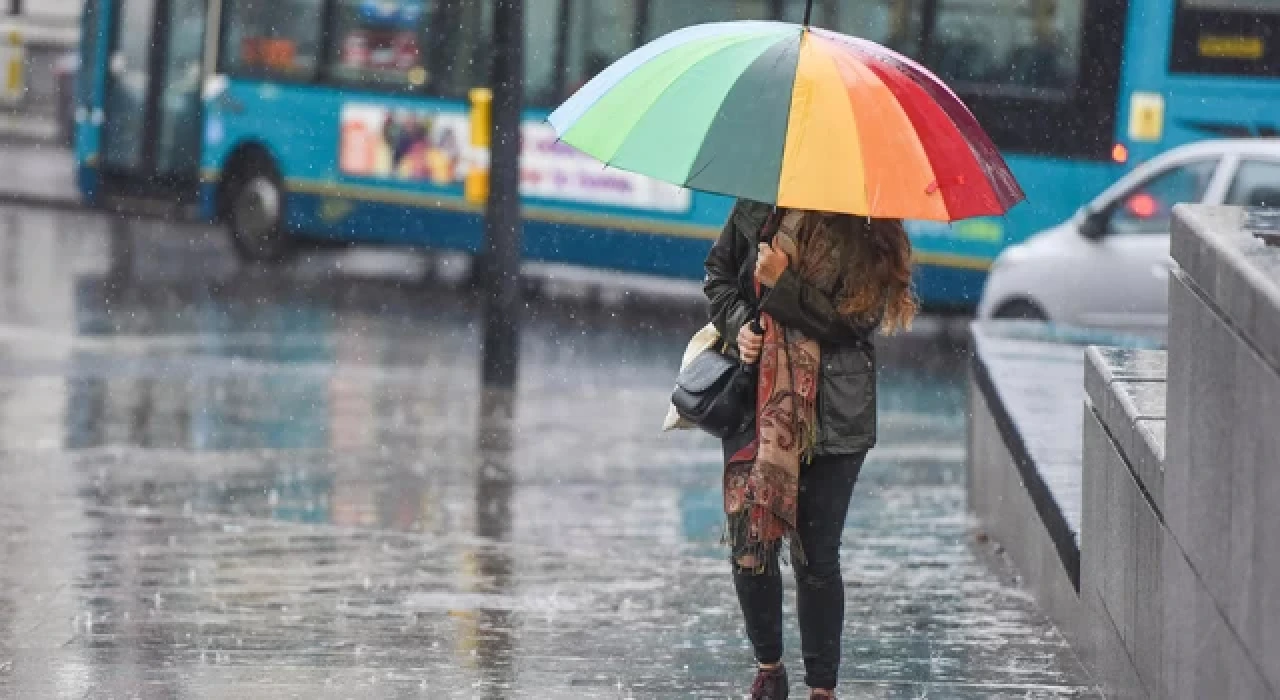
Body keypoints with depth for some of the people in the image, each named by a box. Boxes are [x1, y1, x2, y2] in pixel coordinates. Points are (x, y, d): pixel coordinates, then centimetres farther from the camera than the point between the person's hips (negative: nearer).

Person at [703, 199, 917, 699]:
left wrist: (784, 282, -20)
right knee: (749, 546, 3)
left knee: (817, 558, 1)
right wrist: (737, 324, -3)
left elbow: (854, 321, -15)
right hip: (756, 400, 3)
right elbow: (719, 272, 15)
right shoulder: (758, 208, 2)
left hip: (831, 413, -3)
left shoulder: (868, 236, -9)